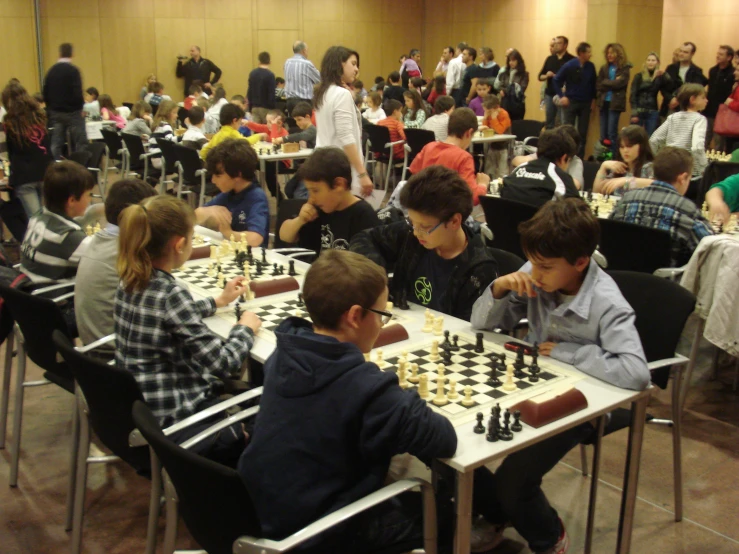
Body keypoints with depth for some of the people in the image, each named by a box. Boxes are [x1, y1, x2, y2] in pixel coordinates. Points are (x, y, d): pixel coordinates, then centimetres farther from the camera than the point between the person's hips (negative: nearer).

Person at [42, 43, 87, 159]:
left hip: (55, 113, 5)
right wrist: (80, 106, -1)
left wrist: (51, 108, 17)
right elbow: (77, 93, -17)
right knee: (80, 145, 1)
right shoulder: (73, 70, -12)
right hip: (72, 112, -5)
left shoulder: (51, 71, 6)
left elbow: (45, 93, 8)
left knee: (55, 144, 7)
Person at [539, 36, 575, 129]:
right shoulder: (550, 59, 12)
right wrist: (546, 76, -7)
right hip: (550, 95, 5)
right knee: (549, 123, 10)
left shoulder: (572, 60, -3)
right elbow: (540, 76, 15)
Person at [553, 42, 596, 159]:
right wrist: (561, 96, -9)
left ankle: (580, 157, 13)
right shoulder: (569, 66, -10)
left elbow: (593, 84, 11)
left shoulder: (590, 66, -1)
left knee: (583, 132, 6)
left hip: (585, 103, 3)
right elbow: (556, 81, -4)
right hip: (571, 102, -3)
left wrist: (593, 99, 7)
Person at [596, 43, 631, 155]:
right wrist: (612, 83, -9)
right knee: (603, 134, 6)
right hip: (604, 102, 4)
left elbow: (619, 83, -14)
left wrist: (606, 82, -4)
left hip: (615, 103, -4)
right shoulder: (604, 68, 11)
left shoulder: (625, 69, -1)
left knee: (612, 133, -8)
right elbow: (598, 86, 2)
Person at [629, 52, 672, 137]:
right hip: (638, 111, -1)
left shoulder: (660, 78, 6)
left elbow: (667, 93, -7)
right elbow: (633, 95, -3)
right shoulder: (639, 76, 1)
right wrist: (634, 113, -11)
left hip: (652, 112, 2)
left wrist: (665, 76, -14)